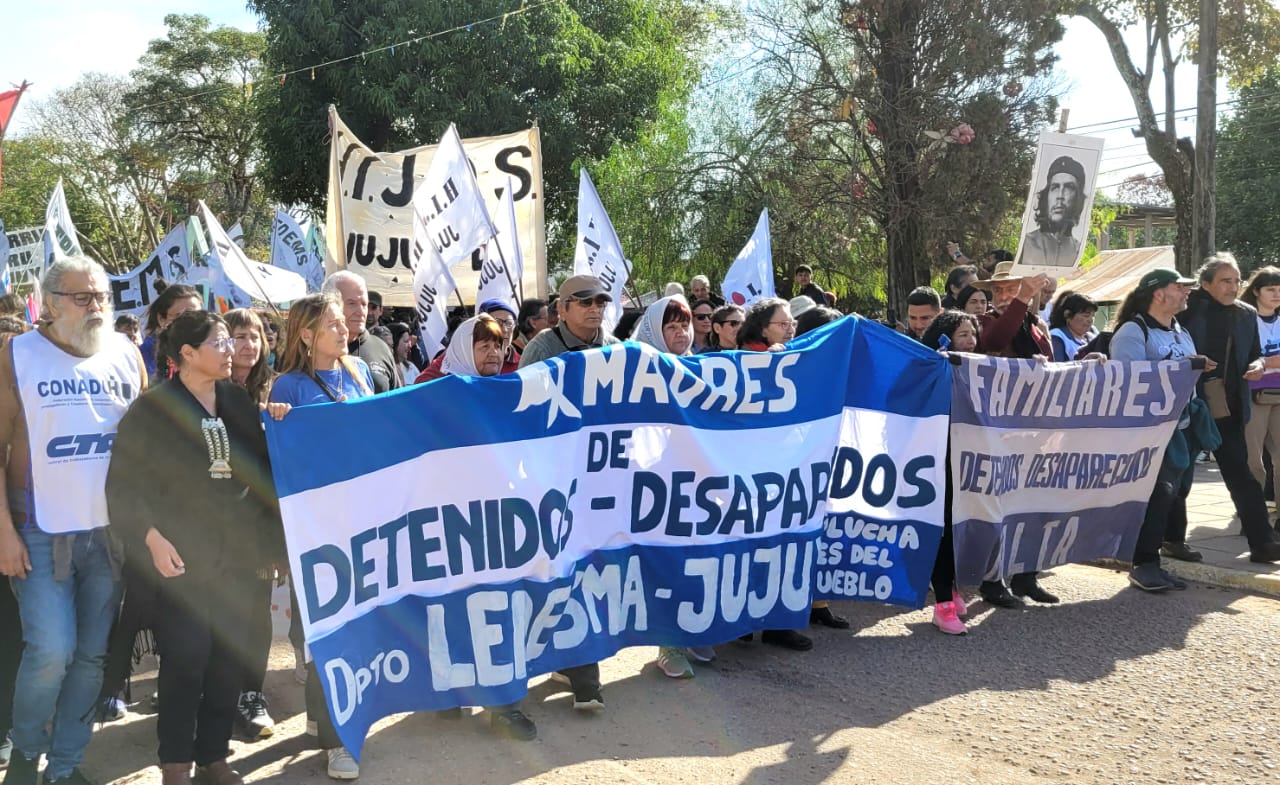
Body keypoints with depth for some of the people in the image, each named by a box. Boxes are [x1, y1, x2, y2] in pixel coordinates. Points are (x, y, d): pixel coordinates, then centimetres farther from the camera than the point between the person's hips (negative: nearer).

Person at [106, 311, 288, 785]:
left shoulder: (238, 400, 9)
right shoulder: (154, 408, -4)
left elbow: (263, 467, 12)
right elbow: (124, 483, -5)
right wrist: (152, 538, -13)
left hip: (239, 552, 4)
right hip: (182, 554, -4)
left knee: (231, 656, 8)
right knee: (185, 658, -2)